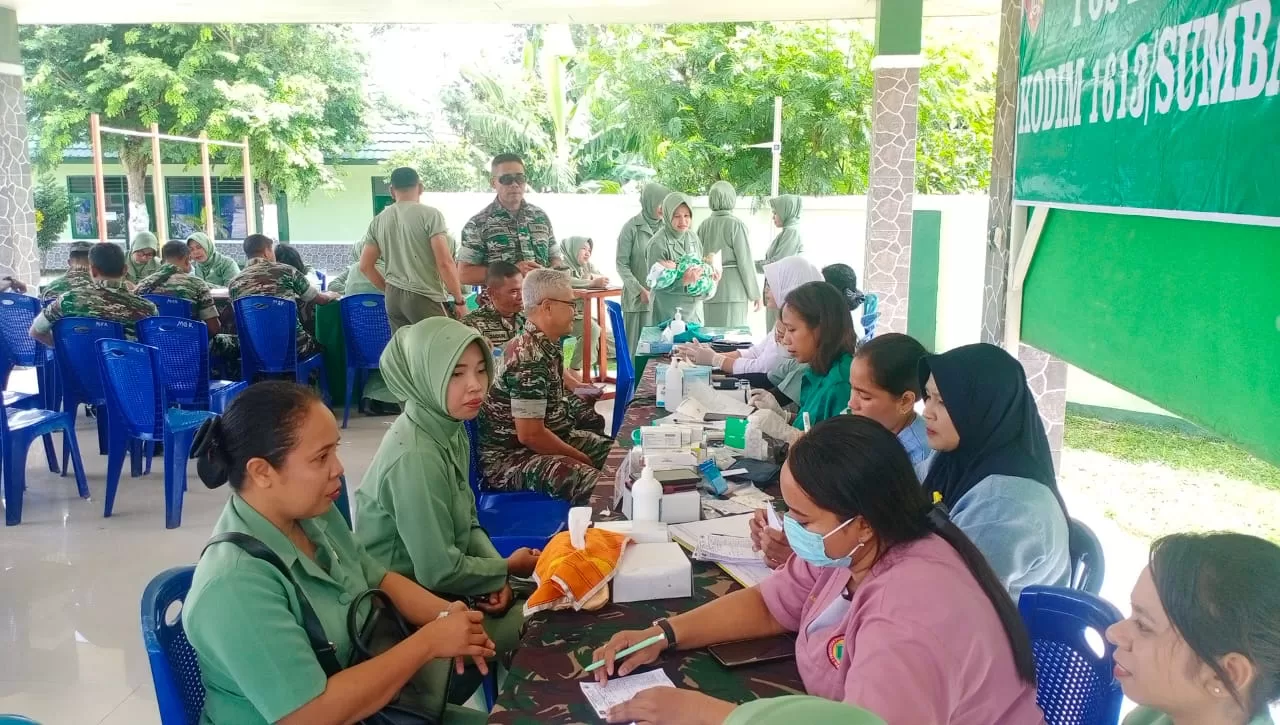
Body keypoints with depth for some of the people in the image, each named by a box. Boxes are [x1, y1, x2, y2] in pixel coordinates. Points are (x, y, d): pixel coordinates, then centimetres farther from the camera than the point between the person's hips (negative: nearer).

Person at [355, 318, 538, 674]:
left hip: (438, 582, 8)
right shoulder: (414, 457, -29)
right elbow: (439, 572, -25)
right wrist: (506, 568, -10)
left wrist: (496, 575, -10)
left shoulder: (451, 429, -2)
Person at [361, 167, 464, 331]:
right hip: (424, 297, -6)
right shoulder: (430, 214, -6)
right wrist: (459, 300, -6)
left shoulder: (378, 221, 10)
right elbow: (445, 263, -13)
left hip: (393, 298, 6)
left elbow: (365, 266, 14)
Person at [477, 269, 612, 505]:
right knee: (593, 483, -31)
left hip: (546, 437, 10)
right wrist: (581, 458, -14)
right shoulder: (529, 358, -24)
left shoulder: (547, 345, 6)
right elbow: (530, 435, -25)